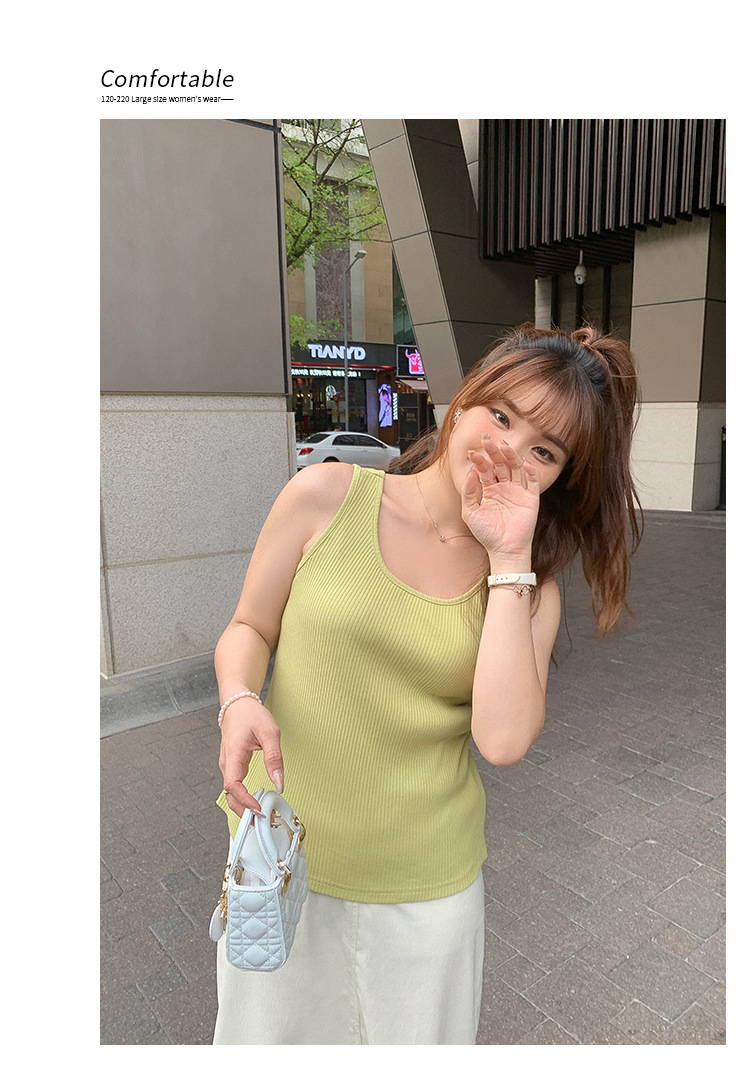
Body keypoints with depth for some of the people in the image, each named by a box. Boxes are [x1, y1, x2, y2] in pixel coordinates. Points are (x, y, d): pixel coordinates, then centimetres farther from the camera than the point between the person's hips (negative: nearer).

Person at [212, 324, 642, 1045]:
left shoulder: (531, 585, -7)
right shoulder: (327, 496, -12)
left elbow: (504, 739, -22)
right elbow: (249, 628, -1)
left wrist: (507, 557, -22)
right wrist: (241, 700, -22)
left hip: (424, 883, 1)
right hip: (279, 850, 0)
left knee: (415, 1039, 25)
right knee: (268, 1034, 25)